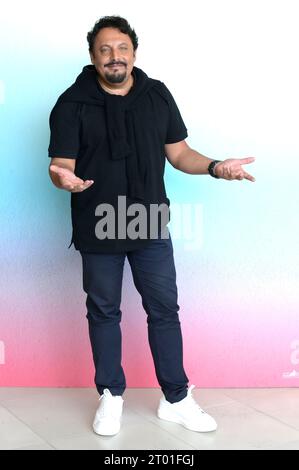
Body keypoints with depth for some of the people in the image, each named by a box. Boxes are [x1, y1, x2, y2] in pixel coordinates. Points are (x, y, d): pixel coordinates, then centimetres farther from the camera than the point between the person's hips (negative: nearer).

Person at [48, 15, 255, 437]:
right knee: (103, 312, 11)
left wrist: (214, 167, -13)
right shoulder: (72, 104, -7)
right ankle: (111, 396, 29)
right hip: (99, 229, -2)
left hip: (151, 226, 2)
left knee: (164, 309, 8)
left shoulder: (157, 96, 2)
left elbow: (178, 153, 5)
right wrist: (64, 178, -34)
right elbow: (61, 164, -10)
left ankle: (176, 400, 22)